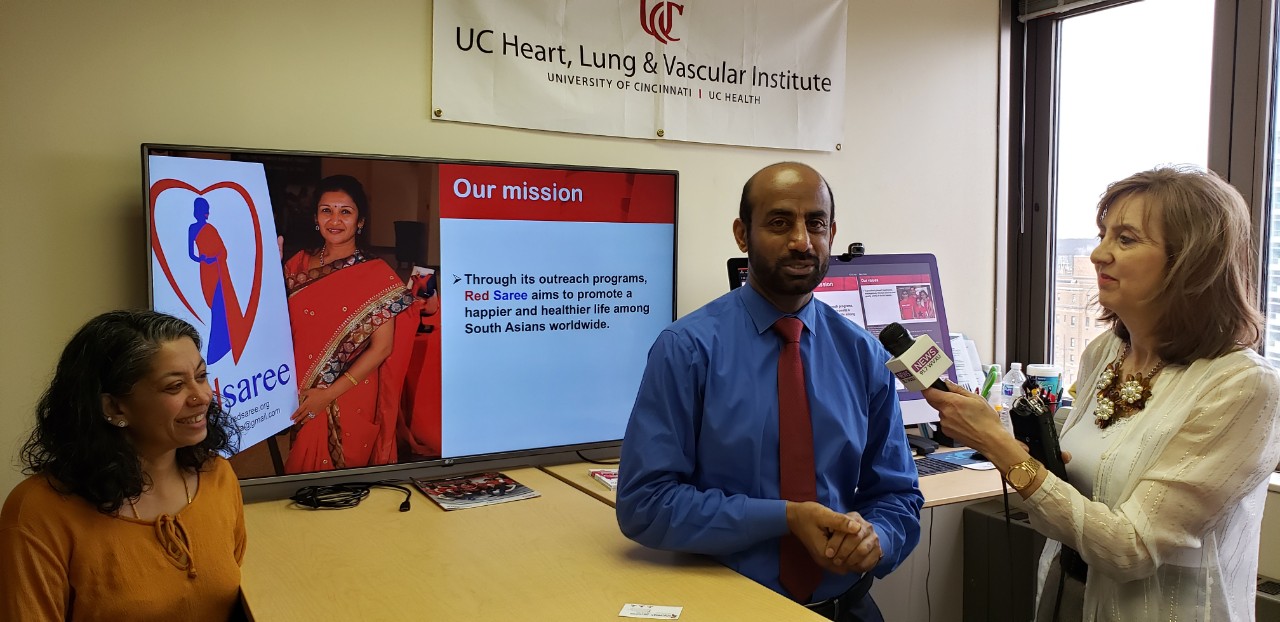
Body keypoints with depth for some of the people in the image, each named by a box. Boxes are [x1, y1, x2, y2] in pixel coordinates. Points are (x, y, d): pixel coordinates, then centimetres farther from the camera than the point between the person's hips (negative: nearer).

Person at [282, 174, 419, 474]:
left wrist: (329, 394, -16)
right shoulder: (298, 264, 4)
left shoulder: (377, 274, -9)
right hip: (299, 403, 4)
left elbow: (382, 347, -12)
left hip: (350, 401, -3)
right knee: (300, 473, 17)